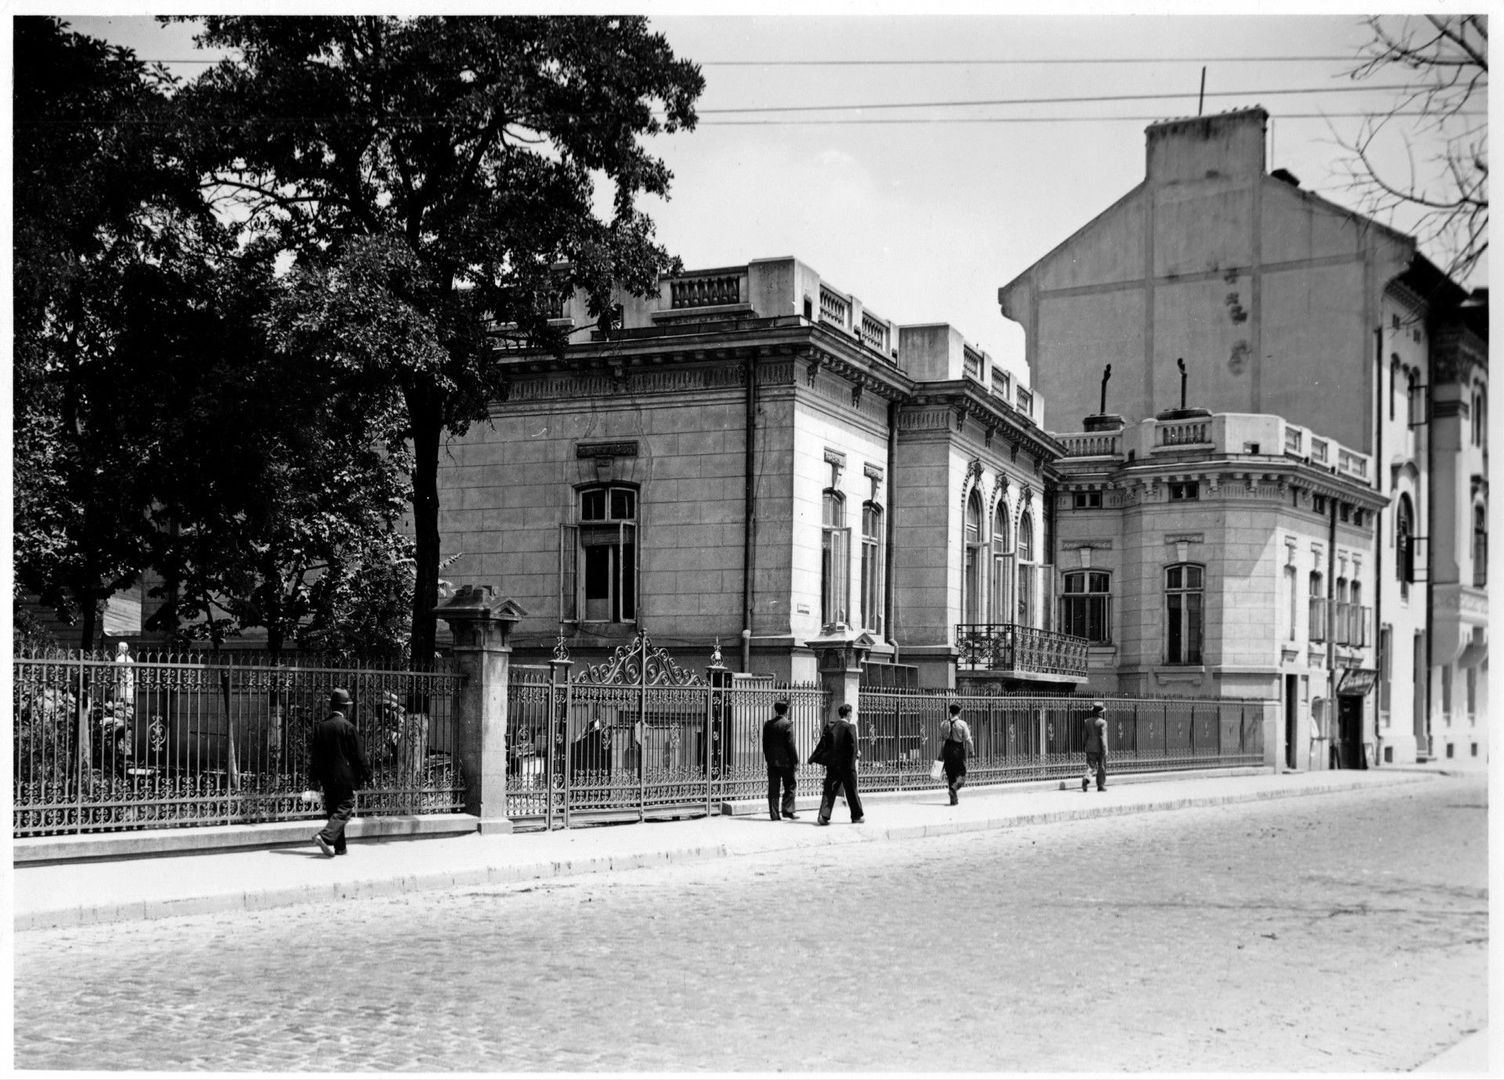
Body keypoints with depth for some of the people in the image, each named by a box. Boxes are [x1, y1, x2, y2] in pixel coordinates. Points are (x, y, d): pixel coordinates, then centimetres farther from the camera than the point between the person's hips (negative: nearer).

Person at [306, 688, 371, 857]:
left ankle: (339, 847, 14)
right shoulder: (348, 727, -11)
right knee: (345, 809, -1)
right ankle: (325, 836, -20)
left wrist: (314, 777, 16)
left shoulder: (319, 726, 4)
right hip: (345, 776, -6)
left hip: (326, 778, 6)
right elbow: (358, 755, -8)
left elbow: (313, 754, 9)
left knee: (334, 810, 12)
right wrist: (366, 775, 1)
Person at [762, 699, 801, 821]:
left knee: (773, 788, 5)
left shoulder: (768, 724, 7)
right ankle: (787, 810, 1)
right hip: (785, 760, -5)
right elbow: (791, 744, -12)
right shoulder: (787, 724, -10)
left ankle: (774, 814, 5)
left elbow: (765, 743, 10)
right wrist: (795, 760, -7)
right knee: (789, 786, 7)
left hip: (772, 760, 5)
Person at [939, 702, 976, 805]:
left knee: (950, 774, 11)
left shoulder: (945, 724, 4)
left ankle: (953, 799, 12)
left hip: (947, 750, 4)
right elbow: (967, 739, -9)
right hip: (958, 750, -4)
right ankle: (954, 787, -20)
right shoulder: (962, 724, -8)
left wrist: (941, 754, 13)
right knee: (961, 773, 9)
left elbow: (941, 739, 7)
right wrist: (971, 751, 1)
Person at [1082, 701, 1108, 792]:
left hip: (1090, 748, 4)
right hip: (1100, 749, -4)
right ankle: (1101, 785, 13)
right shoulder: (1102, 722, -12)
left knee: (1091, 766, 6)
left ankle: (1086, 778, -22)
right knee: (1102, 767, 8)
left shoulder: (1087, 721, 5)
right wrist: (1104, 750, -14)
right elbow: (1103, 737, -16)